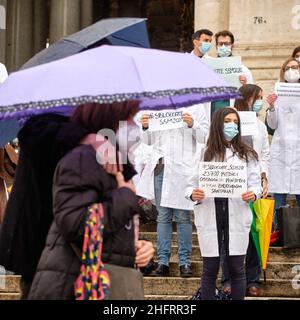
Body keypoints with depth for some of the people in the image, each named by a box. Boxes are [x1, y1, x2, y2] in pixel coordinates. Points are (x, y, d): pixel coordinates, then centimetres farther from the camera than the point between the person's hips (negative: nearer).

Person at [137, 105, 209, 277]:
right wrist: (145, 127, -1)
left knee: (183, 217, -2)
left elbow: (205, 137, 2)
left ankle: (185, 263, 3)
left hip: (182, 169, -3)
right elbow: (148, 141, 19)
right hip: (159, 167, 3)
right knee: (163, 217, 4)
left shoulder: (196, 108, 7)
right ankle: (163, 262, 5)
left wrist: (192, 125, -15)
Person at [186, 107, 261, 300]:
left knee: (237, 267, 5)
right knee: (210, 268, 4)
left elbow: (255, 183, 4)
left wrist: (253, 194, -18)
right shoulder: (204, 154, 5)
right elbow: (192, 183, 5)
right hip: (209, 215, -1)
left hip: (237, 215, 1)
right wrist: (193, 194, -17)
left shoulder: (247, 154, 9)